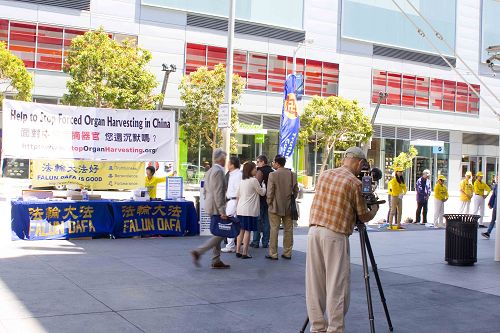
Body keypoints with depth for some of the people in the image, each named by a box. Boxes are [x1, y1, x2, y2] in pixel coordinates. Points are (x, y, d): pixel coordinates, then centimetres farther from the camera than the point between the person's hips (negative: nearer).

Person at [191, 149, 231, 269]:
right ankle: (198, 252, -9)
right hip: (216, 207, -10)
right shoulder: (219, 171, -16)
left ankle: (216, 261, 16)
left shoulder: (209, 171, 14)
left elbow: (205, 190, 19)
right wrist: (222, 211, -21)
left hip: (210, 206, 10)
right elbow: (218, 193, -21)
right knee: (220, 234, -6)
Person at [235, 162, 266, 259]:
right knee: (247, 231, -3)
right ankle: (244, 253, -2)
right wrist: (263, 185, 17)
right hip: (250, 210, -7)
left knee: (241, 230, 12)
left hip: (241, 210, 7)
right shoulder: (254, 180, -11)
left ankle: (238, 251, 14)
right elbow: (262, 192, 0)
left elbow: (238, 196, 17)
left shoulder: (242, 181, 12)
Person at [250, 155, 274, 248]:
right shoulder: (272, 171, 10)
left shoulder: (260, 171, -11)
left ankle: (256, 242, 3)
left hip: (261, 198, -6)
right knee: (266, 221, 9)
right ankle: (265, 242, 11)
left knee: (258, 220, 1)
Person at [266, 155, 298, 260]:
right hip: (288, 208, 4)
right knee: (288, 230, 10)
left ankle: (273, 254, 3)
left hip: (275, 207, -4)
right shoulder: (292, 174, 2)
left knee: (274, 230, 1)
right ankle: (287, 253, 15)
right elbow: (296, 190, 7)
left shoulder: (273, 174, -13)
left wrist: (269, 202, 2)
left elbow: (270, 191, -13)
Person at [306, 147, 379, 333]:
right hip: (335, 235, -6)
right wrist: (374, 210, 23)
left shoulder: (323, 175, 11)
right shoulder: (355, 183, -6)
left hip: (314, 230, 6)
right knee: (336, 285, 1)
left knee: (314, 282, 9)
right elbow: (363, 217, 2)